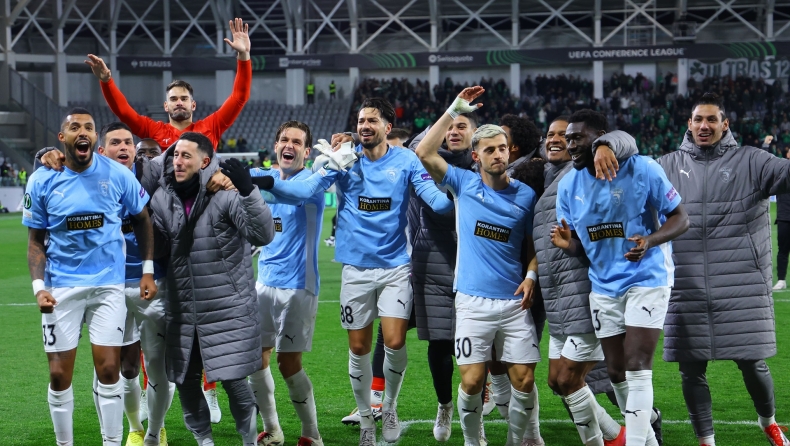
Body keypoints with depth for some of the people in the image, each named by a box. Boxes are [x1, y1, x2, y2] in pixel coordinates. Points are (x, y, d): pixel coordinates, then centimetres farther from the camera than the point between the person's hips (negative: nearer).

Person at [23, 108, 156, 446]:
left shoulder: (117, 175, -4)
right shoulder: (42, 181, -3)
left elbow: (142, 219, 10)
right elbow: (36, 240, 2)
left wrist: (147, 271, 5)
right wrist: (38, 286, -11)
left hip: (108, 284, 0)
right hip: (61, 287, 0)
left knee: (109, 370, -4)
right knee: (59, 375, 1)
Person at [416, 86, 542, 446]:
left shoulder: (525, 195, 7)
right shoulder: (463, 184, 3)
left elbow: (531, 244, 15)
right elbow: (424, 153, -7)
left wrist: (531, 275, -3)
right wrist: (454, 111, -7)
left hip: (514, 302, 1)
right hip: (473, 302, -1)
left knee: (524, 379, -2)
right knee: (472, 380, -5)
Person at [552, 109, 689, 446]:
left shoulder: (641, 169, -12)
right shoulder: (568, 185, 2)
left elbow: (680, 218, -8)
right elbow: (578, 246, 9)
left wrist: (650, 241, -26)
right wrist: (568, 244, -16)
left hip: (646, 280, -5)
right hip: (603, 286, 5)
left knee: (637, 369, -13)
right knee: (616, 373, 9)